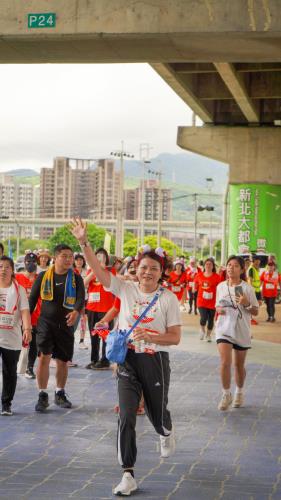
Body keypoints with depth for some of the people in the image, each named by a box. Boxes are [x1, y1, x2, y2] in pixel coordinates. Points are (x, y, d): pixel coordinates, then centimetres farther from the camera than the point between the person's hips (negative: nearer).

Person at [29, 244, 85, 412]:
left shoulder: (76, 278, 0)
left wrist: (76, 311, -36)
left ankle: (60, 394, 29)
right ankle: (43, 396, -3)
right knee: (44, 357, -13)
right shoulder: (43, 276, 0)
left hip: (66, 325, 1)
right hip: (45, 323, -1)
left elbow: (81, 298, -15)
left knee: (63, 361, 9)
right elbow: (33, 299, 6)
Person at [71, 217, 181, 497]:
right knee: (126, 416, -10)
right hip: (128, 359, 1)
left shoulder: (168, 298, -6)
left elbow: (175, 337, -6)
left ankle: (166, 434, 55)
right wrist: (83, 242, -24)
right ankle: (128, 476, -4)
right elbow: (98, 270, -12)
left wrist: (150, 336, -23)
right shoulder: (126, 289, -2)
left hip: (156, 360, -1)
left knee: (157, 413, 15)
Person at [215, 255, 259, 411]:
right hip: (224, 329, 1)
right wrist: (219, 309, -8)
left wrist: (246, 304, -21)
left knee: (239, 365, 12)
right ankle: (226, 395, 0)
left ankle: (239, 393, 34)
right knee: (225, 362, -15)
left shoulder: (247, 288, -7)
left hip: (241, 331, -1)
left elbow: (255, 312, -3)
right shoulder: (220, 287, 1)